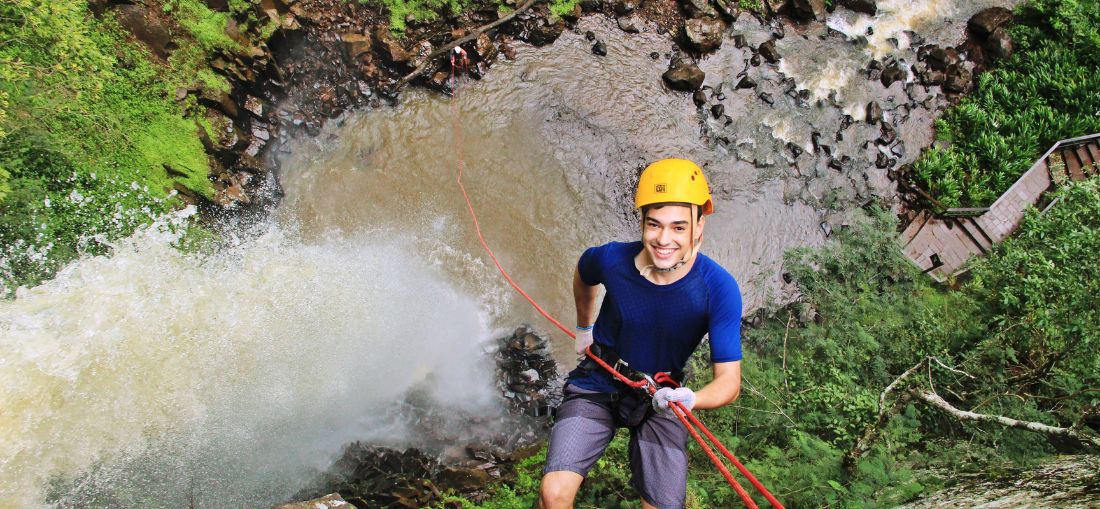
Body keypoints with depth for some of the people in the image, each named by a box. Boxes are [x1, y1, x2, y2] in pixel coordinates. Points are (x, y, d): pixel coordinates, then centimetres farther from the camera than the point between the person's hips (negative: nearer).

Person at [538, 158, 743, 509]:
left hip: (660, 400, 0)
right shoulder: (611, 259, -19)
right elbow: (582, 275, 9)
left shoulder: (718, 288, -23)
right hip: (596, 386, 0)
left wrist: (690, 400, -43)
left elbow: (729, 381, -23)